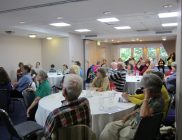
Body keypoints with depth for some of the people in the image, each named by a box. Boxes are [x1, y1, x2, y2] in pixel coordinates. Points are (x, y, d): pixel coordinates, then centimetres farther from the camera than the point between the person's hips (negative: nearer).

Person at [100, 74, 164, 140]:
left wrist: (146, 98, -31)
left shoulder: (158, 102, -23)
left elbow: (143, 115, -36)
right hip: (134, 119, 8)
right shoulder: (152, 97, 5)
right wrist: (128, 115, 8)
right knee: (110, 126, -6)